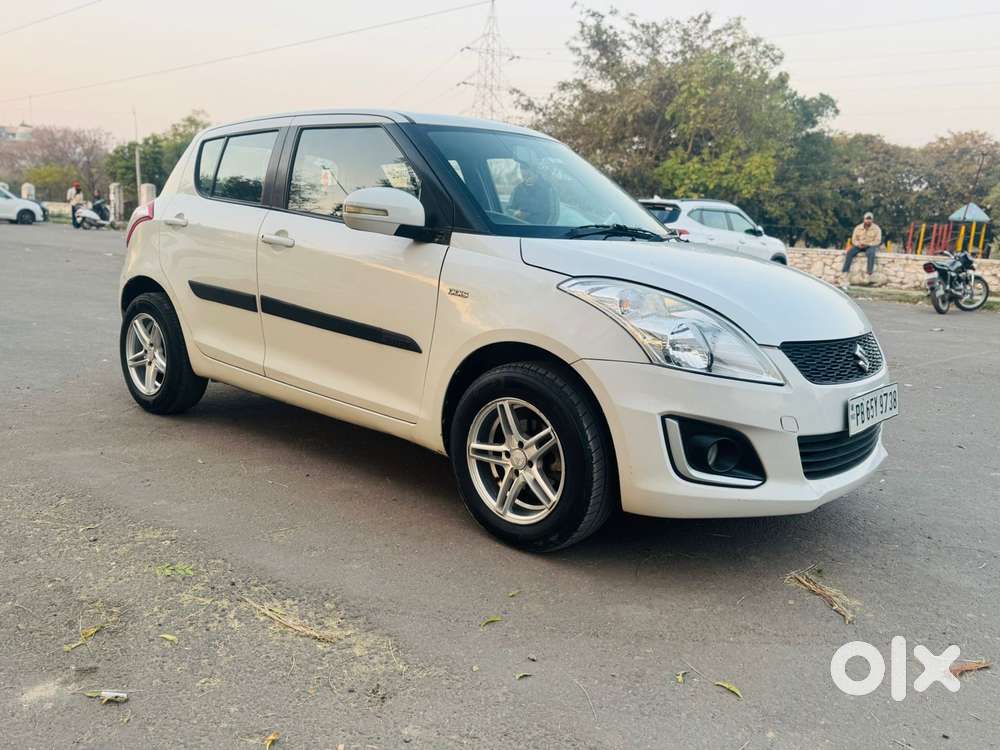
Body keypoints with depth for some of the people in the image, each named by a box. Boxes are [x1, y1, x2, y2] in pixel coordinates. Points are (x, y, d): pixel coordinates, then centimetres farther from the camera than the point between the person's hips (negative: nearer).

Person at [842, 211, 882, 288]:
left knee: (871, 253, -38)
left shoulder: (876, 229, -2)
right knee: (850, 252, -27)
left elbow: (878, 241, -8)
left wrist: (867, 244, -22)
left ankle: (870, 274, -38)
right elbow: (854, 239, 5)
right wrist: (858, 244, -18)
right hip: (859, 246, 2)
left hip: (871, 246, -2)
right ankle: (845, 272, -32)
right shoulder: (858, 228, 5)